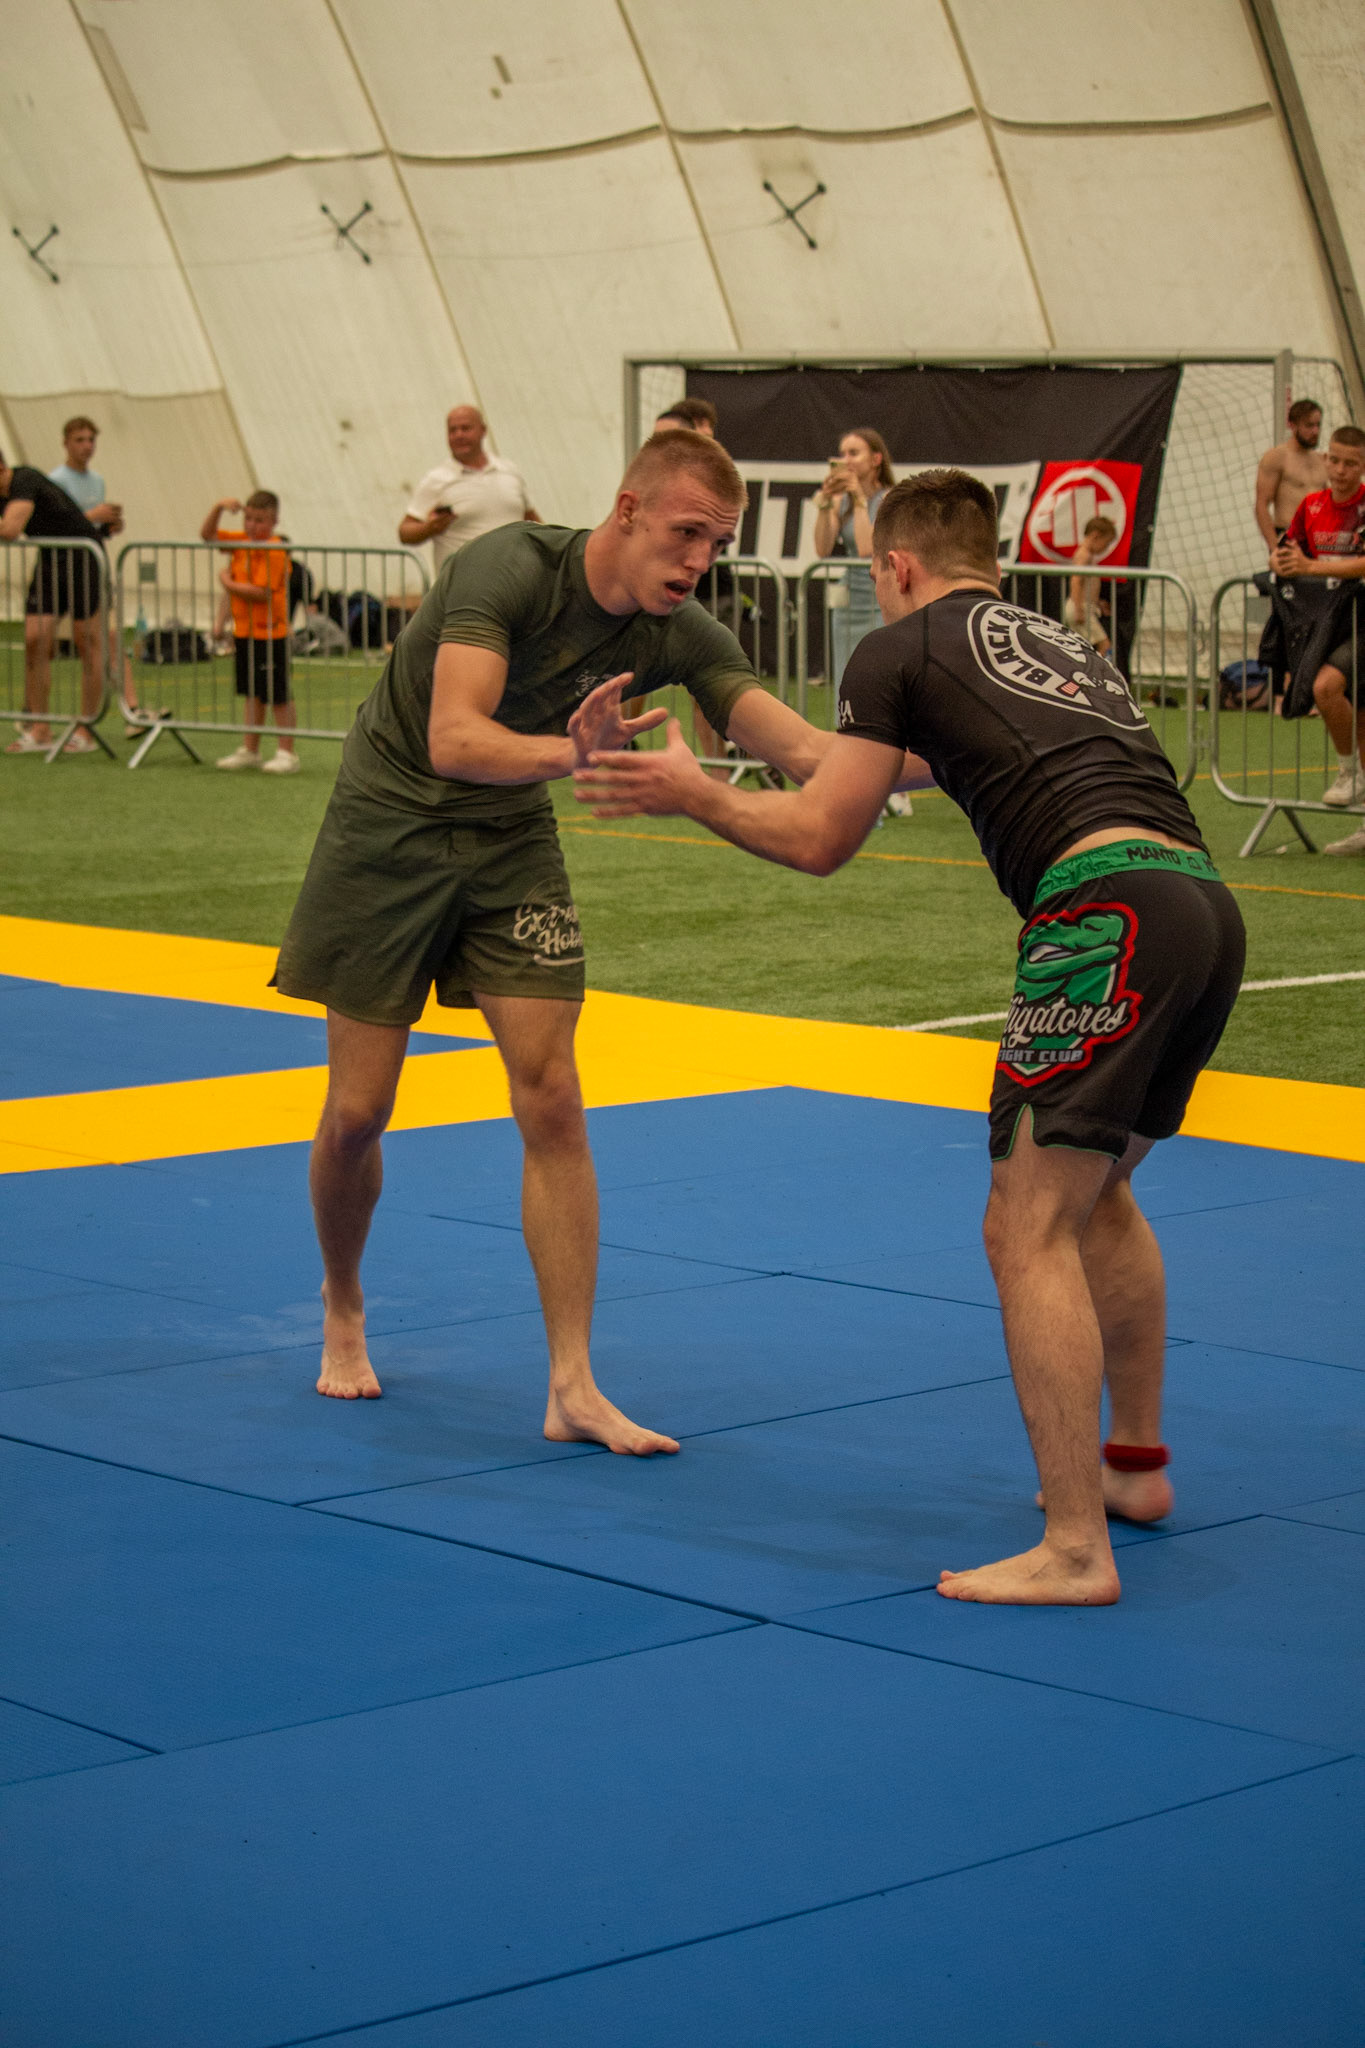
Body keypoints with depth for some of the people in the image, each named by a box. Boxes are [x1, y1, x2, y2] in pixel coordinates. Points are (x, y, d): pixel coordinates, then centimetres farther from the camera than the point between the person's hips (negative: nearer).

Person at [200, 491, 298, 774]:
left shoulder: (275, 552, -17)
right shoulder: (240, 541, 8)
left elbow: (261, 593, -24)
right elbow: (207, 534, 14)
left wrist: (228, 582, -12)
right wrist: (219, 508, -2)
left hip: (269, 635, -8)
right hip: (244, 631, 8)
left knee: (279, 696, -2)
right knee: (252, 694, 15)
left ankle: (286, 753, 2)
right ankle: (249, 750, 21)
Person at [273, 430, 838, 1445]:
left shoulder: (679, 636, -12)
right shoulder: (511, 569, -27)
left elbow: (803, 746, -23)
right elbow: (455, 740, -38)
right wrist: (573, 752, -56)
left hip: (513, 839, 4)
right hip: (390, 821, -4)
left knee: (552, 1102, -8)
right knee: (359, 1111, 1)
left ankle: (573, 1389, -6)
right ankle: (343, 1311, 30)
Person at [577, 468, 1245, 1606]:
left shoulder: (902, 650, 9)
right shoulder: (1066, 644, 29)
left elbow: (819, 838, 10)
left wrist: (691, 792, 24)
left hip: (1109, 909, -8)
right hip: (1207, 904, 8)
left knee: (1029, 1227, -6)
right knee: (1098, 1190, 27)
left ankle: (1075, 1549, -12)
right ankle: (1136, 1462, 37)